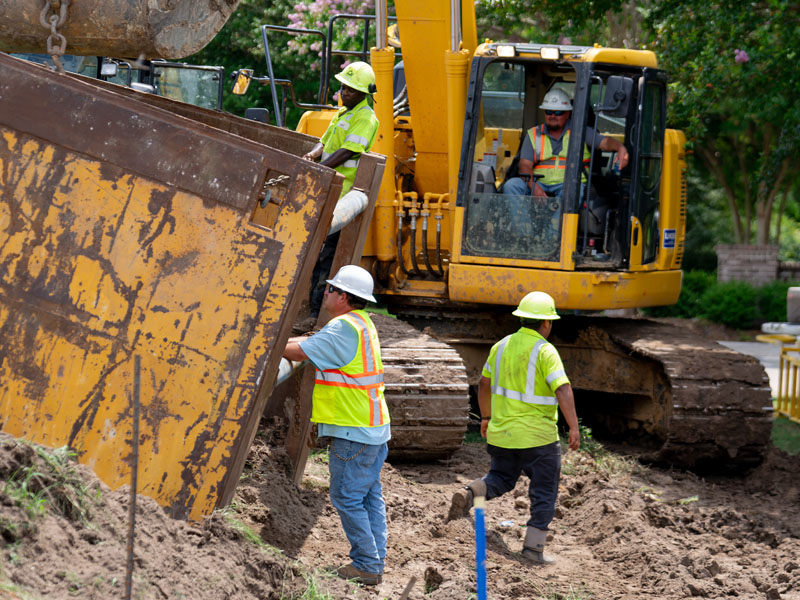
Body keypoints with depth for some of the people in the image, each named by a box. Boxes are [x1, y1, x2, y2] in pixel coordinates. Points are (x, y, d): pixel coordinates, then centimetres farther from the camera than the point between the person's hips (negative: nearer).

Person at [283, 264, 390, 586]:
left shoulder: (343, 328, -18)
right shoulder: (361, 322, 14)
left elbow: (300, 352, -16)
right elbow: (312, 341, 18)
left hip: (353, 430, -10)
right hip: (374, 427, 10)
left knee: (347, 497, -3)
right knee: (370, 496, 12)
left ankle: (366, 565, -1)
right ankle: (374, 563, 16)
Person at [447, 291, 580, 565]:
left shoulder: (502, 346, 4)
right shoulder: (545, 351, -14)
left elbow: (484, 384, 14)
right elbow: (563, 390, -26)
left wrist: (486, 417, 28)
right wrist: (574, 429, -27)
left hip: (502, 432, 6)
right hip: (538, 436, -5)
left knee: (500, 479, 24)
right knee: (544, 492, 8)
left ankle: (468, 495, -4)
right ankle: (533, 547, 6)